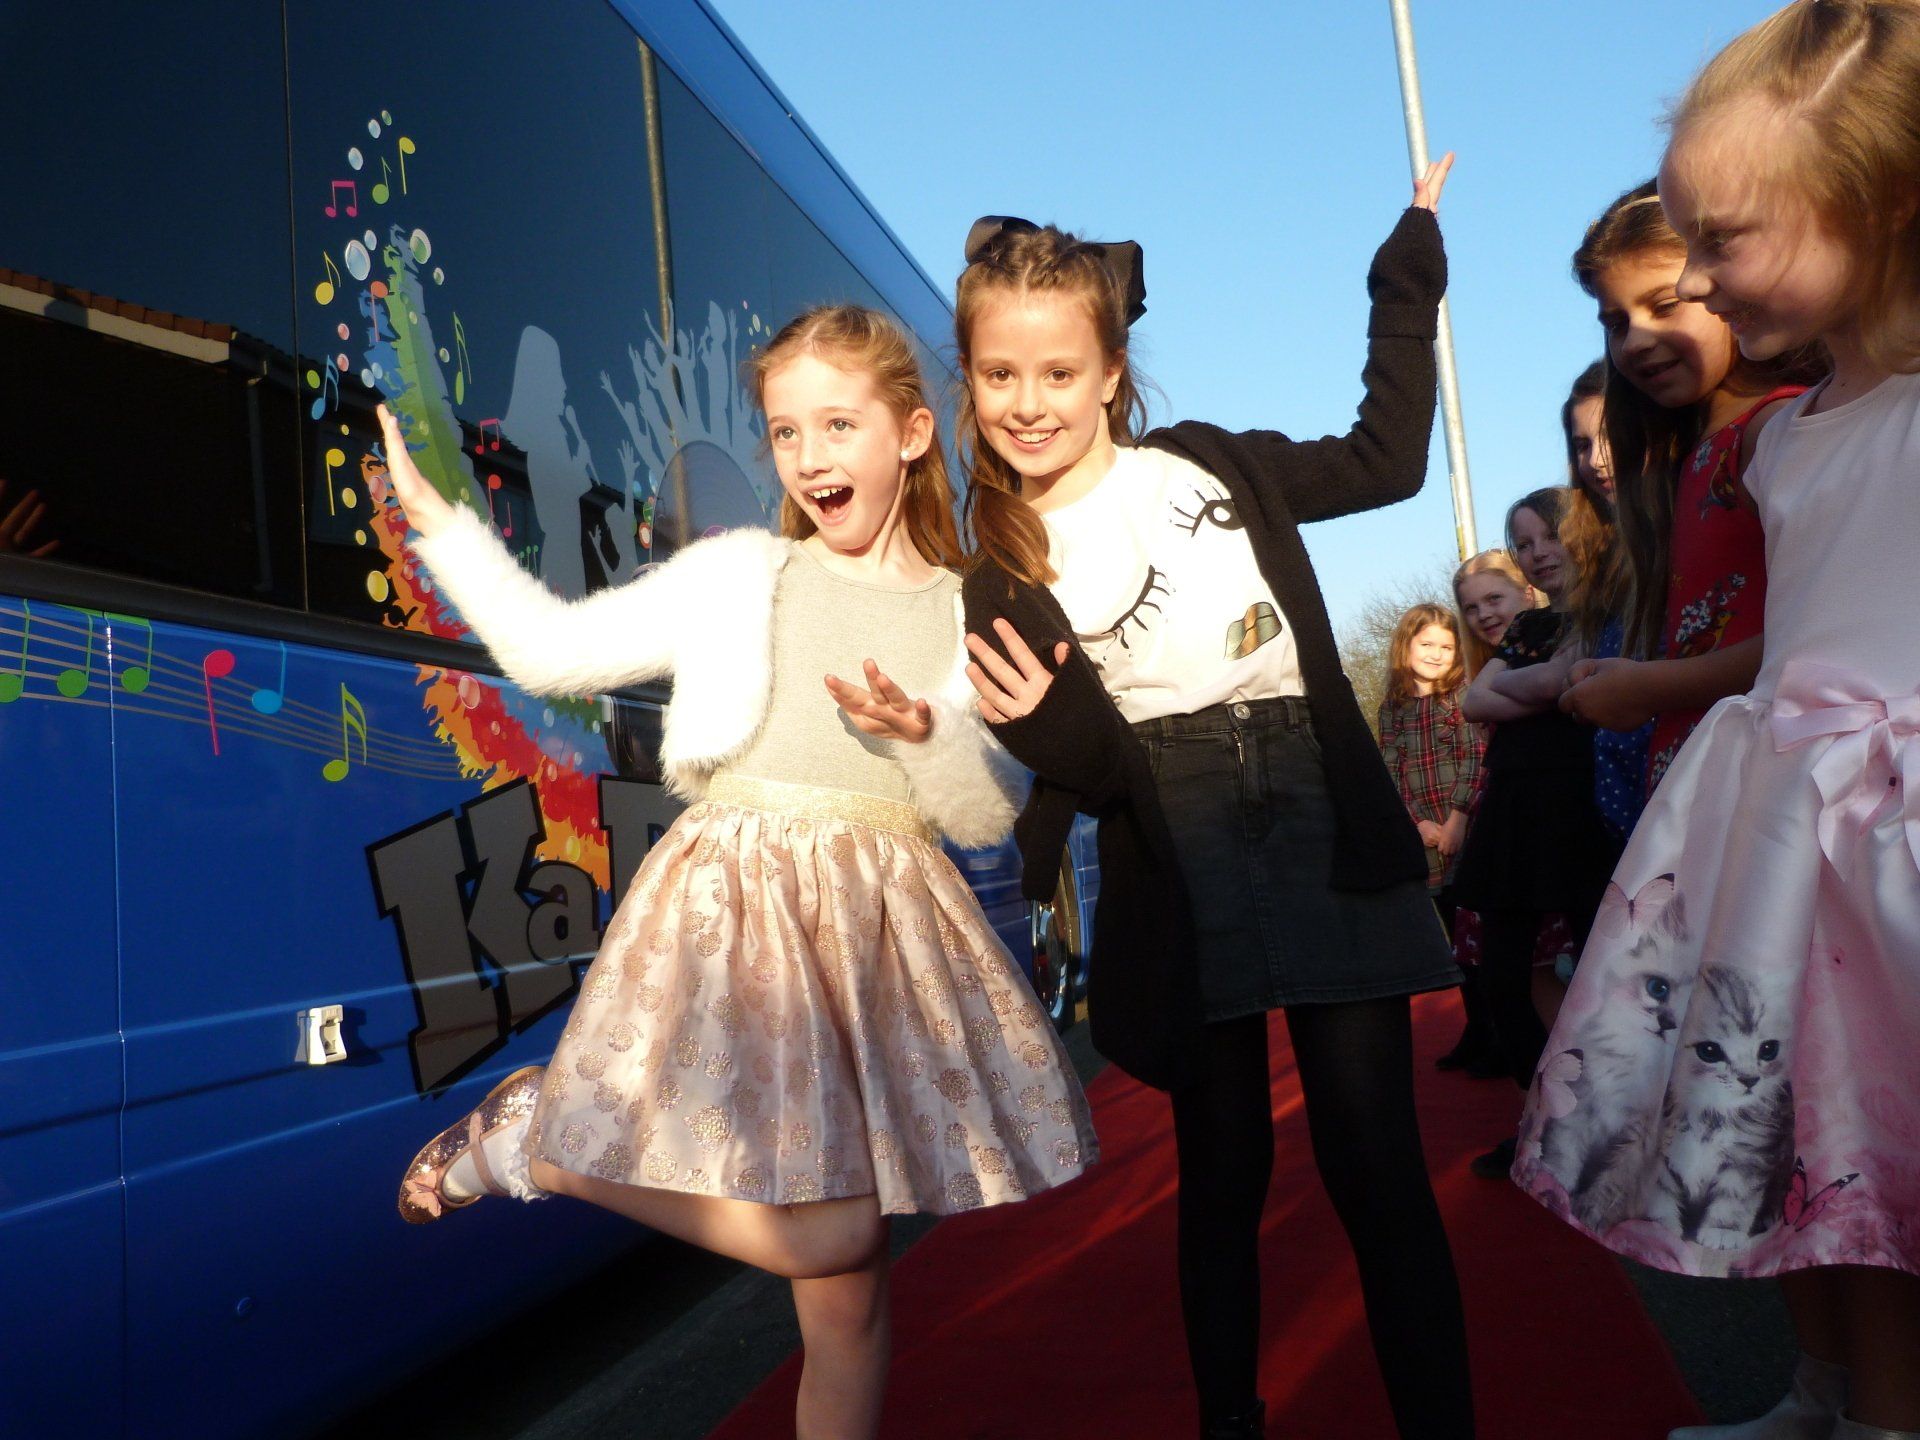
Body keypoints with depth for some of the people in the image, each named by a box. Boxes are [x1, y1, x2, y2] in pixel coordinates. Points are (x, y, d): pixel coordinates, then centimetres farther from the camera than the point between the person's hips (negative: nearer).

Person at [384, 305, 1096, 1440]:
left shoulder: (967, 616, 8)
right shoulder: (735, 576, 5)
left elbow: (987, 819, 3)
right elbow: (554, 650, 6)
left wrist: (924, 736, -15)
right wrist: (440, 520, 4)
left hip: (883, 927, 3)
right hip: (738, 910, -3)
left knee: (851, 1287, 6)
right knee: (828, 1239, -13)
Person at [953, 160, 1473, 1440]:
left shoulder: (1213, 463, 8)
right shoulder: (997, 580, 1)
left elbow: (1386, 459, 19)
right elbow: (1090, 771, -2)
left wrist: (1410, 270, 23)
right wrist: (1039, 719, -25)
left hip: (1328, 836, 1)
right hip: (1180, 881, -1)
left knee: (1377, 1163, 0)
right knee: (1223, 1168, 10)